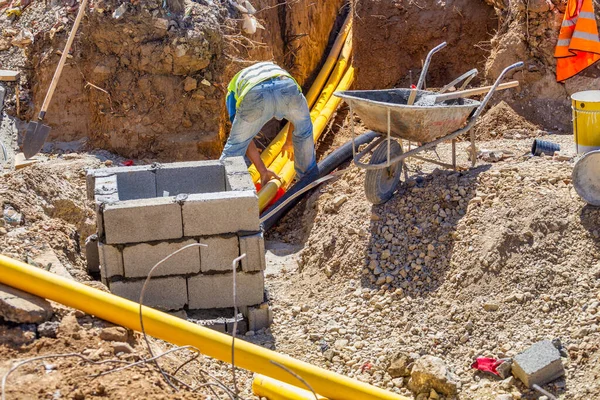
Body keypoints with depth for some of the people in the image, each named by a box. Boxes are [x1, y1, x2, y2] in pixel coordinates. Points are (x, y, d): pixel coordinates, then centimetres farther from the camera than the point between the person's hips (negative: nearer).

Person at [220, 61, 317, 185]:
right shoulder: (276, 69, 48)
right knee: (303, 129, 33)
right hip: (287, 88, 2)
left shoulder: (233, 88, 38)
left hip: (255, 96, -2)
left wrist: (263, 171, 32)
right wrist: (289, 141, 67)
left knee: (236, 144, 19)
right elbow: (297, 114, 51)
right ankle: (309, 176, 45)